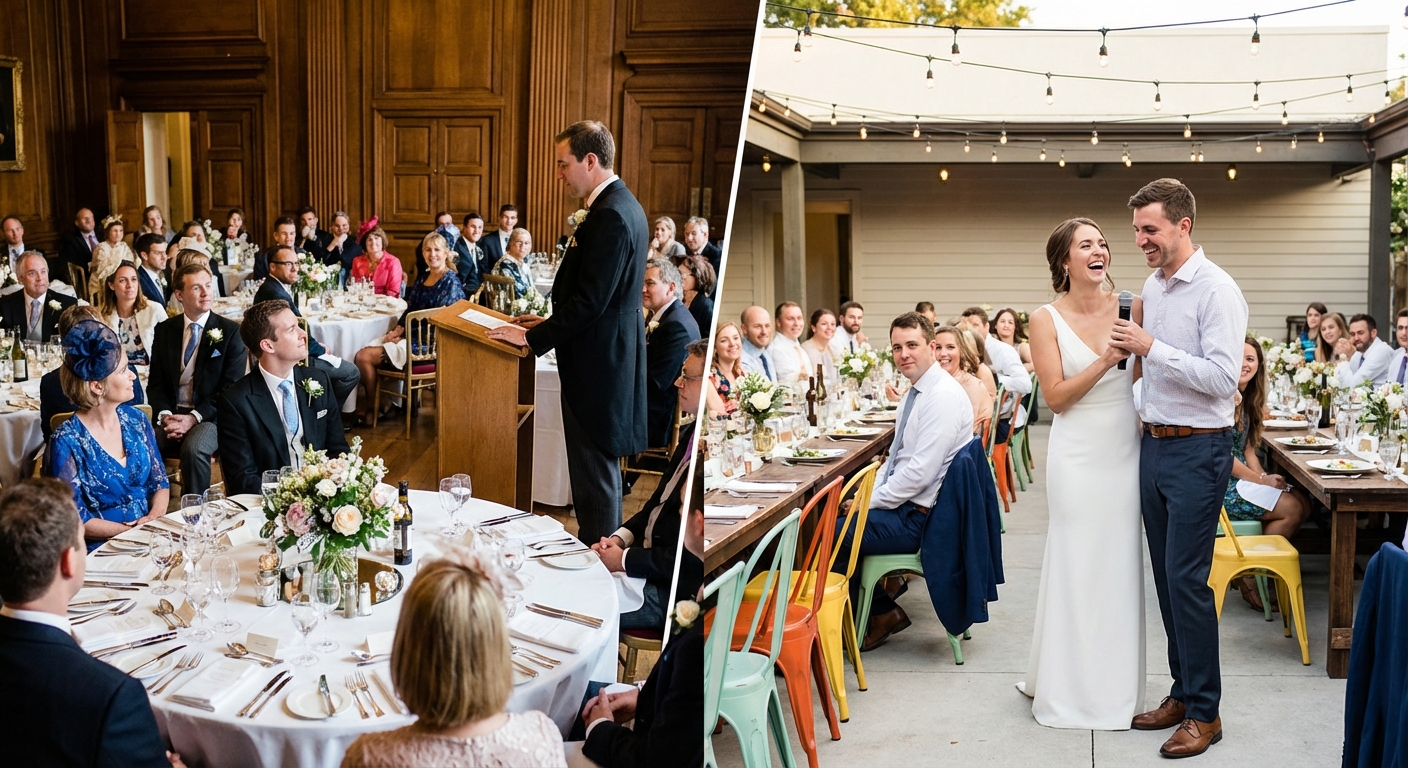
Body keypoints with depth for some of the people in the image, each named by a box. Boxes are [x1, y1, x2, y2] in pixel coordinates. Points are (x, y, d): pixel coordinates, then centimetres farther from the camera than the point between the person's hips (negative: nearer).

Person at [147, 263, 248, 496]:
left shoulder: (230, 331, 0)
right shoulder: (164, 330, 11)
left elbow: (231, 387, -5)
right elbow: (155, 382, 11)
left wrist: (194, 417, -15)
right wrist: (165, 415, -9)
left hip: (209, 417, -3)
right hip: (171, 414, 3)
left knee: (194, 449, -34)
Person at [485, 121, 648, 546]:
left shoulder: (611, 216, -20)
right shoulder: (618, 205, 12)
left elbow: (590, 301, -23)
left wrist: (533, 338, -15)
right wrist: (550, 322, 13)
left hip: (596, 368, -11)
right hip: (606, 359, 11)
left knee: (594, 474, -1)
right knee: (599, 468, 19)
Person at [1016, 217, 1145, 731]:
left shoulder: (1130, 307, 2)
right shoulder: (1047, 319, -5)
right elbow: (1056, 397, -10)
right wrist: (1105, 362, -19)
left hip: (1126, 451, 3)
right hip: (1078, 453, -3)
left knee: (1121, 563, 10)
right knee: (1077, 564, 3)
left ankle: (1116, 686, 25)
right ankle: (1069, 688, 19)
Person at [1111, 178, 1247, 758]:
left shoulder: (1216, 291, -13)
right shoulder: (1153, 286, 12)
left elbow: (1222, 377, -21)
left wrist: (1151, 347, -22)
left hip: (1197, 450, -8)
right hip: (1154, 444, 8)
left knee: (1186, 579, -6)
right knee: (1165, 577, 13)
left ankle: (1203, 712, 5)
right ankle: (1183, 692, 25)